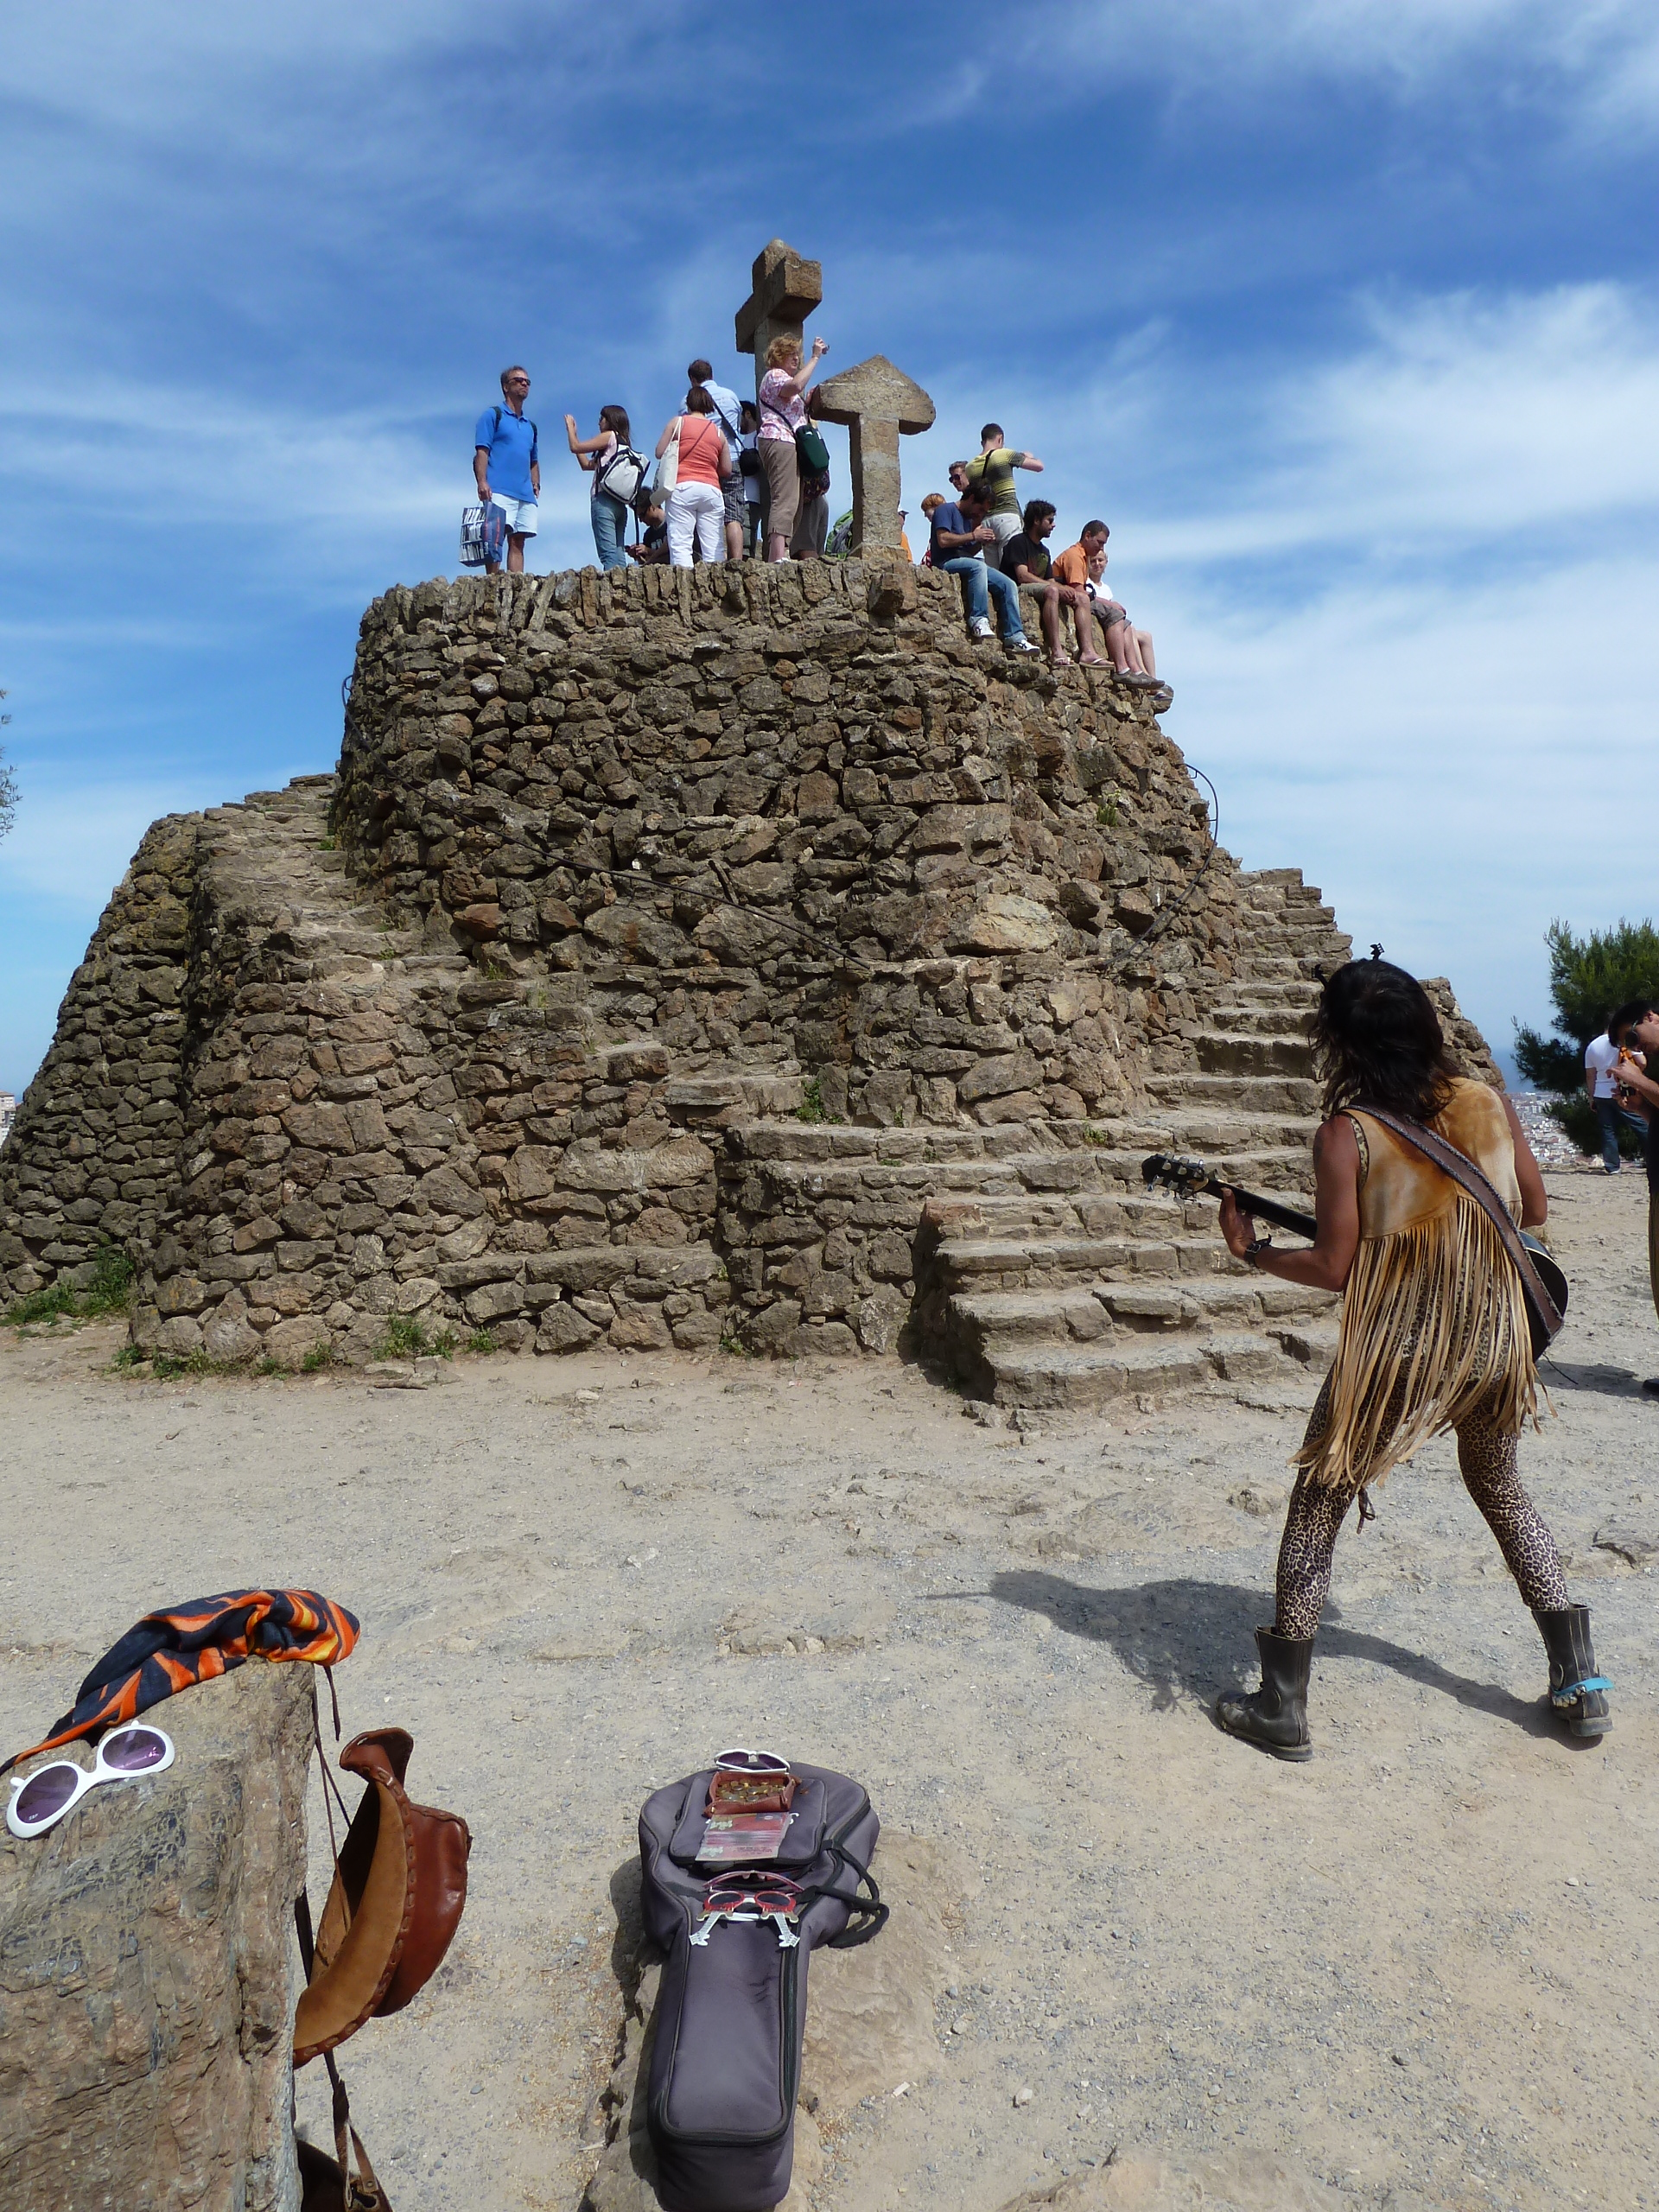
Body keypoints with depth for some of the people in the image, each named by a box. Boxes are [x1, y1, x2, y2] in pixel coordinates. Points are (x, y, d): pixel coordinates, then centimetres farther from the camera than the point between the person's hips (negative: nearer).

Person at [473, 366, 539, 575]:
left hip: (526, 494, 6)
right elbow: (481, 451, -2)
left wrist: (536, 483, 14)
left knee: (518, 540, 0)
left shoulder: (530, 426, 27)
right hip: (499, 490, -6)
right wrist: (482, 482, -15)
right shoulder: (493, 415, 8)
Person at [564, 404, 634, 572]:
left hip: (604, 500, -8)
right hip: (619, 503, 8)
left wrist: (570, 426, 20)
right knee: (619, 553, 1)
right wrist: (573, 433, 33)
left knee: (608, 553, -18)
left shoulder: (610, 436, 2)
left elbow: (575, 447, 2)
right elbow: (586, 464, 28)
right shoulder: (623, 444, 25)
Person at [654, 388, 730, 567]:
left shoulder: (677, 422, 8)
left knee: (680, 544, -8)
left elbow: (660, 453, 6)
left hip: (682, 487, -2)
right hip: (712, 490, 3)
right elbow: (727, 470, 16)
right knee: (714, 550, -1)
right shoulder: (718, 431, 15)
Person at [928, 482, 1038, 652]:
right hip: (946, 563, -8)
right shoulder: (946, 510, -1)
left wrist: (982, 541, 1)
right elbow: (943, 540, -18)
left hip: (970, 564, 8)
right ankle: (979, 619, -37)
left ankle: (1014, 637, -12)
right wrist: (973, 536, -13)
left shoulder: (970, 517, 24)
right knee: (978, 566, -39)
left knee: (1009, 585, -6)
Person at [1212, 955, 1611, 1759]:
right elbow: (1533, 1210, 9)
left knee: (1317, 1506, 10)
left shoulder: (1346, 1133, -15)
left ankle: (1281, 1707, 13)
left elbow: (1334, 1267, -14)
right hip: (1494, 1344, 5)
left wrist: (1251, 1251, 1)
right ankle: (1580, 1682, 32)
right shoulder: (1490, 1103, -2)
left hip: (1393, 1356, -5)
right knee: (1500, 1490, 29)